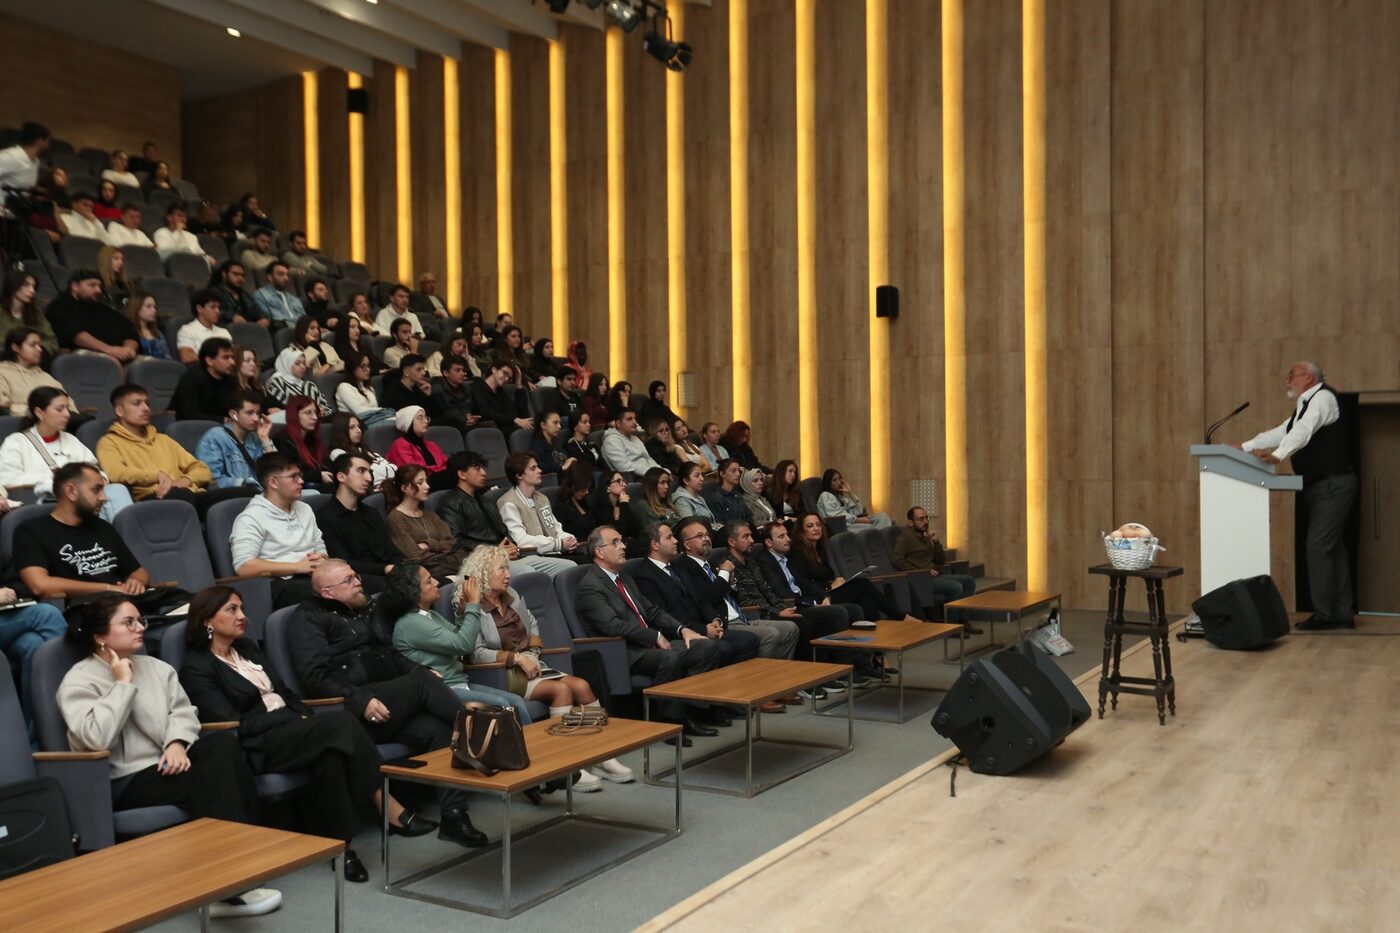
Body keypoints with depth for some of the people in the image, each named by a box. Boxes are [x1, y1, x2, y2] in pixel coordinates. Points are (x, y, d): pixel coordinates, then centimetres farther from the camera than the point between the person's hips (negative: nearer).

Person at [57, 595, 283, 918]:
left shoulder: (155, 666, 15)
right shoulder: (78, 681, -4)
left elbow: (183, 710, 8)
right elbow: (96, 739, -20)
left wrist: (177, 743, -13)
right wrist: (123, 684, -15)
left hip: (167, 765, 6)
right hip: (123, 783, -6)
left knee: (224, 743, -27)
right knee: (212, 778, -31)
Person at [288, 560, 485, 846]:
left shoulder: (362, 612, 26)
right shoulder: (308, 619, 3)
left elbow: (391, 655, 32)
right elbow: (314, 676, -10)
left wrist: (424, 673, 12)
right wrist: (361, 701, -22)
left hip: (393, 705, 6)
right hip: (351, 711, -6)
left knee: (437, 730, -24)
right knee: (421, 681, -28)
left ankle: (453, 815, -27)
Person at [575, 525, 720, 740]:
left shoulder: (624, 577, 20)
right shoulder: (590, 586, -10)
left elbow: (652, 610, 21)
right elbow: (613, 626, -22)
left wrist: (682, 630, 5)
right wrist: (656, 636, -16)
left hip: (650, 643, 9)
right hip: (622, 653, -9)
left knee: (708, 647, -6)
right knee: (670, 658, -36)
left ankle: (686, 712, -2)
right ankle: (668, 722, -16)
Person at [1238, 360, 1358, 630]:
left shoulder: (1322, 397, -12)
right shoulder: (1306, 405, 18)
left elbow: (1302, 432, -28)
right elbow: (1281, 433, 21)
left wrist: (1278, 455, -41)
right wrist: (1246, 447, 13)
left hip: (1333, 484, -10)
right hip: (1321, 486, 10)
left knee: (1319, 546, -10)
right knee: (1333, 547, 12)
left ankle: (1323, 614, -6)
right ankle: (1343, 613, 17)